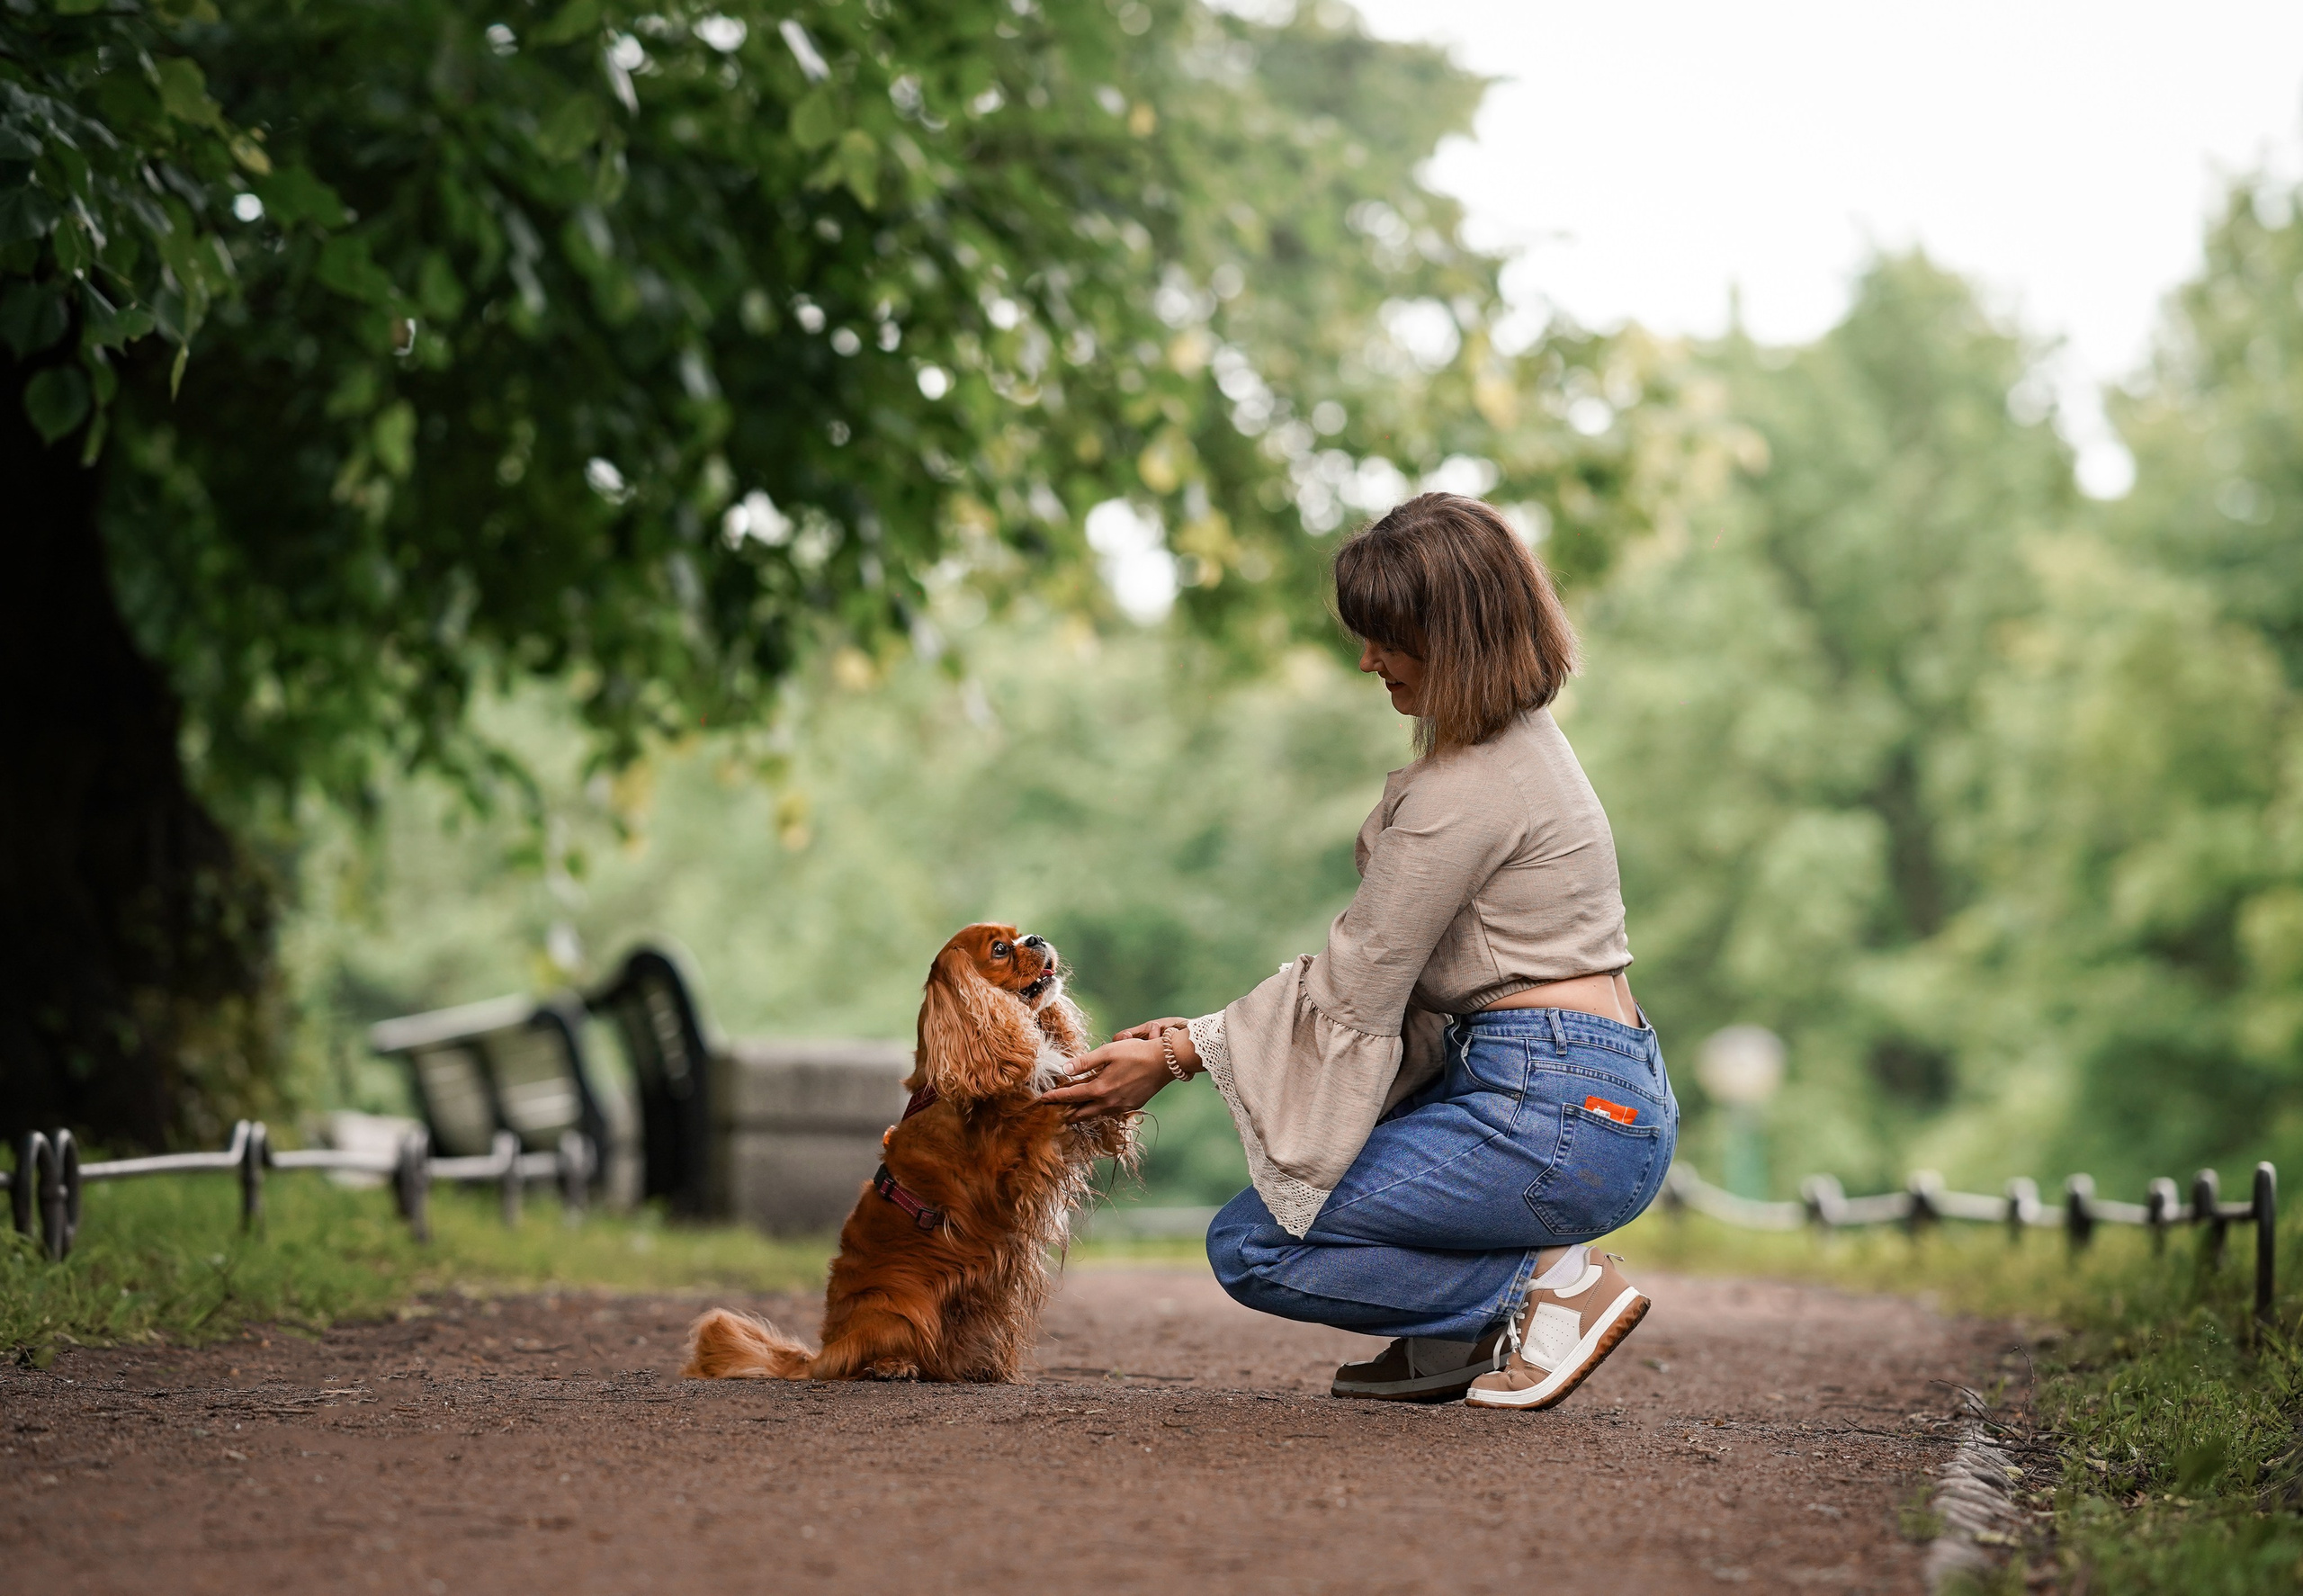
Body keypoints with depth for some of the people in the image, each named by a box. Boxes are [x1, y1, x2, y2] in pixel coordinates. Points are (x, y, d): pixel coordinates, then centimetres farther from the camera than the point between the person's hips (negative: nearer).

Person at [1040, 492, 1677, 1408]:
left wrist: (1175, 1059, -4)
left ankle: (1550, 1283, -7)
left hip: (1560, 1121, -10)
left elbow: (1355, 996, -13)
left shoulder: (1467, 788, -17)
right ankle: (1460, 1332, 15)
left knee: (1251, 1248, -5)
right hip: (1618, 1100, 10)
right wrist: (1193, 1035, 10)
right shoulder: (1522, 740, 14)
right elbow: (1375, 975, 15)